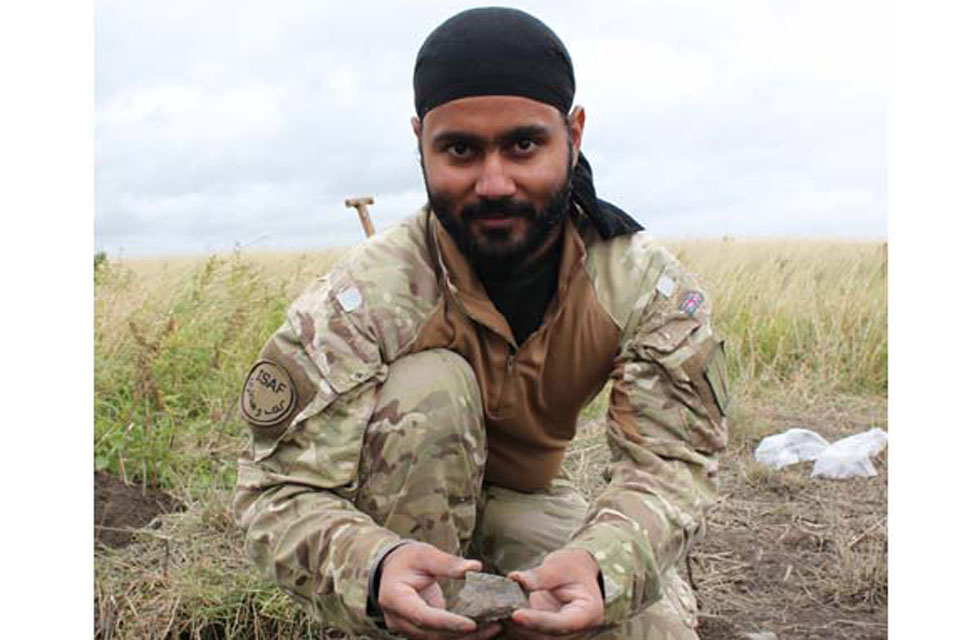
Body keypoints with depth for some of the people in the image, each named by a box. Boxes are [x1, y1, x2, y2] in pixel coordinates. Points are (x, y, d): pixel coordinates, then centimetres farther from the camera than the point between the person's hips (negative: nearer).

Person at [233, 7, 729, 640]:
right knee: (429, 384, -31)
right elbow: (282, 491, -30)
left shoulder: (645, 285, -18)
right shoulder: (365, 298, -27)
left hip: (526, 502, 3)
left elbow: (672, 461, -24)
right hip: (397, 508, -2)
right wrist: (373, 570, -53)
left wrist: (600, 562, -48)